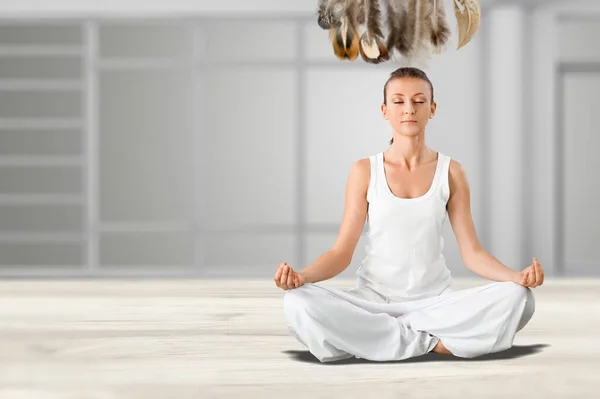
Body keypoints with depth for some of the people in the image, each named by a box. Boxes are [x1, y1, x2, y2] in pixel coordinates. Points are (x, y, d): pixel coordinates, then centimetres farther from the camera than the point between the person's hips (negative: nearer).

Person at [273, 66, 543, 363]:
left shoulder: (451, 172, 5)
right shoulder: (365, 171, 3)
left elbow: (471, 252, 2)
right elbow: (342, 252, 0)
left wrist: (518, 276, -17)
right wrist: (301, 276, -21)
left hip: (437, 301, 1)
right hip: (373, 300, -1)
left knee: (516, 298, -27)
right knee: (299, 303, -31)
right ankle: (432, 342, -20)